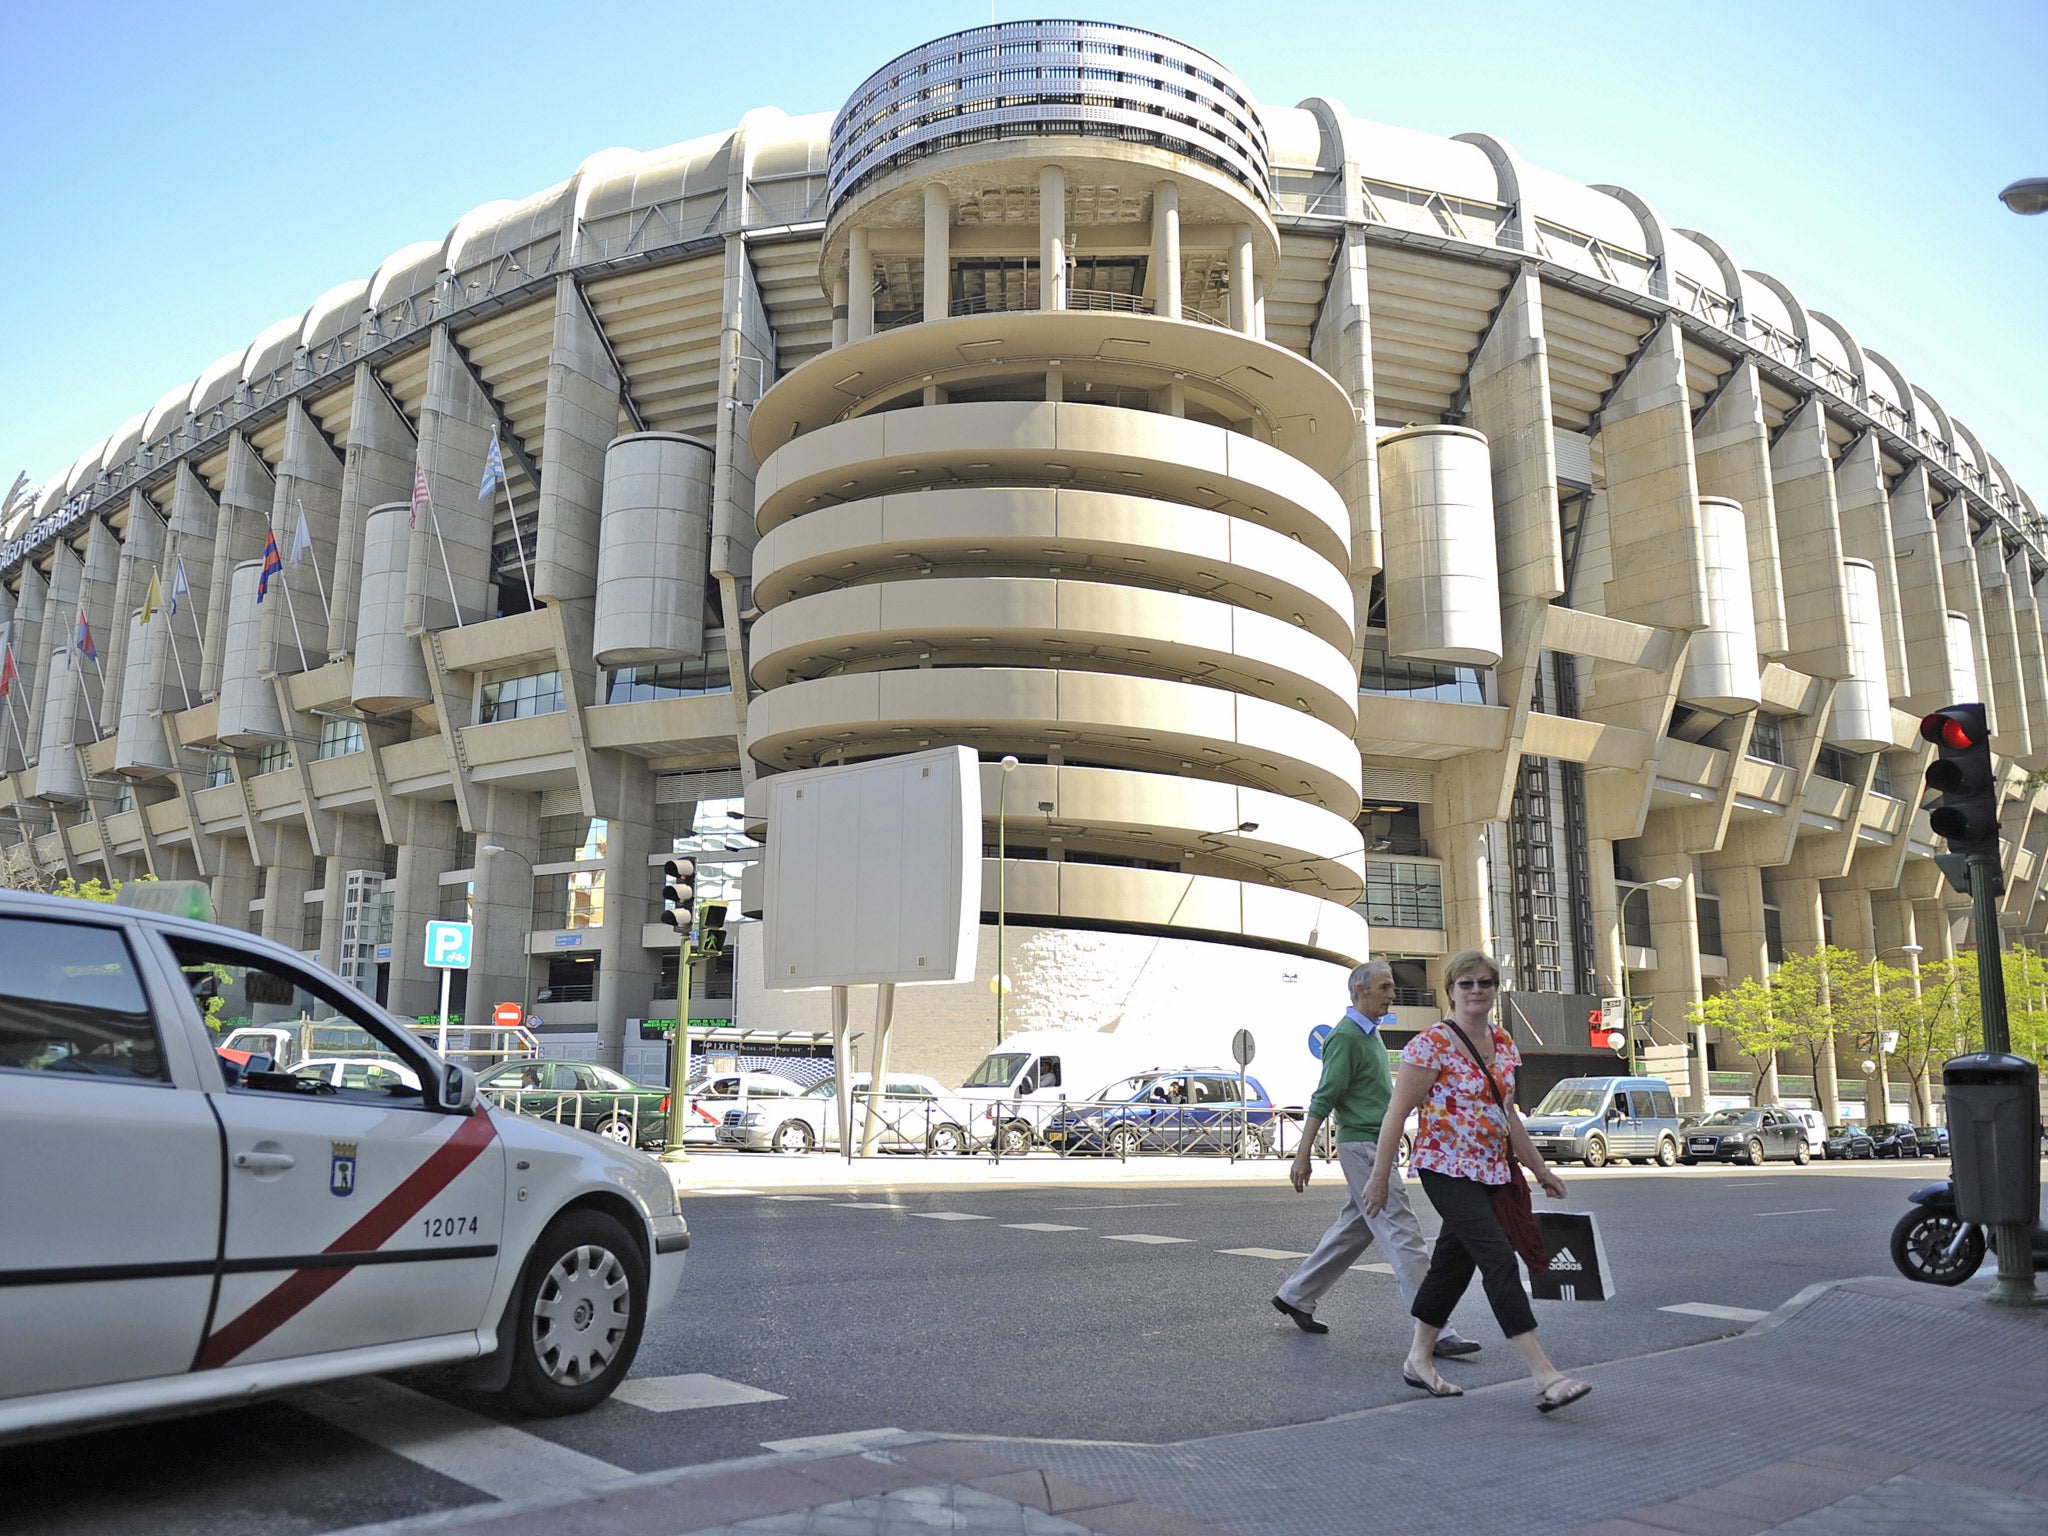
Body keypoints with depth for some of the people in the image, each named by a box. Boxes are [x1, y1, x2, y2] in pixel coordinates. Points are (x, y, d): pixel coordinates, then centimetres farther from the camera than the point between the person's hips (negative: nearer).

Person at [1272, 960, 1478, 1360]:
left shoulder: (1370, 1033, 15)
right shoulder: (1346, 1036, -15)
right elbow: (1323, 1099, -18)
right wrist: (1302, 1156, -19)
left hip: (1377, 1145, 10)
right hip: (1362, 1147, -10)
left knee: (1354, 1230, 16)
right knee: (1403, 1237, -9)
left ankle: (1295, 1296, 27)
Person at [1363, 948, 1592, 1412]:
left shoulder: (1502, 1042, 9)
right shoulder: (1432, 1043, -14)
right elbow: (1397, 1112, -12)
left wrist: (1541, 1170, 19)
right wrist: (1379, 1176, -12)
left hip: (1490, 1171, 8)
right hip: (1447, 1169, -8)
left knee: (1453, 1263, 14)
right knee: (1500, 1261, -14)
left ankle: (1418, 1360, 27)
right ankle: (1545, 1377, -14)